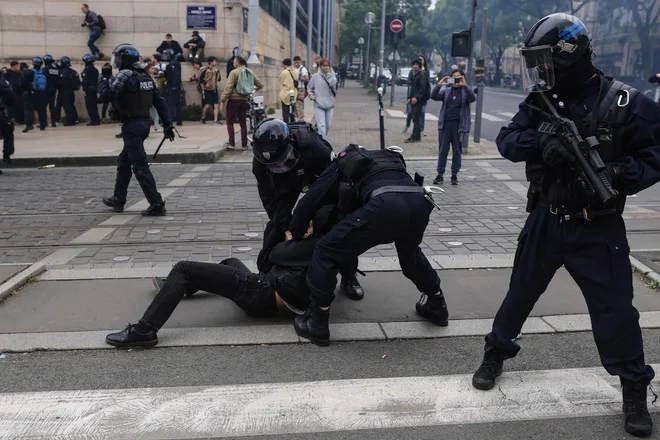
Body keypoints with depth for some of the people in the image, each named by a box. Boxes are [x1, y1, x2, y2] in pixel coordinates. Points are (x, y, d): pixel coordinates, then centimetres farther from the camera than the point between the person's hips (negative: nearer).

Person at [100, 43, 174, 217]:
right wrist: (167, 124, 11)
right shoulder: (145, 76, 11)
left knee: (140, 166, -8)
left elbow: (107, 96, -15)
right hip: (144, 123, 9)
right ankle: (118, 200, 30)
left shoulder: (126, 75, -13)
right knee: (124, 162, 20)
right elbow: (159, 101, 10)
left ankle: (157, 204, -10)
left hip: (132, 125, -9)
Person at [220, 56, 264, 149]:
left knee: (229, 122, 6)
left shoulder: (234, 72, -9)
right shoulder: (250, 73, 8)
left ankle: (232, 143, 0)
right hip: (244, 100, 5)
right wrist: (254, 89, 31)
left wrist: (223, 100, -12)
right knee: (243, 123, 12)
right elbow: (260, 85, 11)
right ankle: (244, 144, 11)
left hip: (233, 100, -5)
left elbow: (228, 88, -15)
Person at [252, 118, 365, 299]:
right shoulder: (260, 161, -32)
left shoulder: (313, 147, -43)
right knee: (276, 225, -11)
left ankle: (349, 277, 3)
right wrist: (287, 228, -27)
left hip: (318, 177, -2)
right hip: (285, 184, 2)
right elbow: (270, 198, -21)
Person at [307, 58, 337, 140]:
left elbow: (333, 83, -15)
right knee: (321, 125, -12)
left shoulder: (332, 75, 6)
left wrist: (329, 73, -12)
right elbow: (309, 87, 14)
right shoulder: (315, 76, 2)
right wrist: (311, 96, 0)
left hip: (330, 104, 3)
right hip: (319, 104, -3)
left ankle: (324, 139, 30)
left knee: (328, 125, 11)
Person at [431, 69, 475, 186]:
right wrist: (438, 85, -18)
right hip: (445, 123, 2)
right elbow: (434, 97, -2)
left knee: (457, 150, 6)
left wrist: (465, 85, -28)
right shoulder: (446, 90, 9)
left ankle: (454, 175, 15)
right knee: (443, 150, 3)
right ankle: (440, 174, 9)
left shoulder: (465, 91, 4)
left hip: (459, 125, -2)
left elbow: (473, 98, -16)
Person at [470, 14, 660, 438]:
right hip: (547, 219, 3)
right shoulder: (542, 101, -1)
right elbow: (508, 140, -8)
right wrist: (541, 141, -28)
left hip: (598, 228, -3)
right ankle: (496, 352, 38)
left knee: (615, 310, 3)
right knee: (521, 291, 16)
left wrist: (619, 174, -27)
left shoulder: (624, 103, -14)